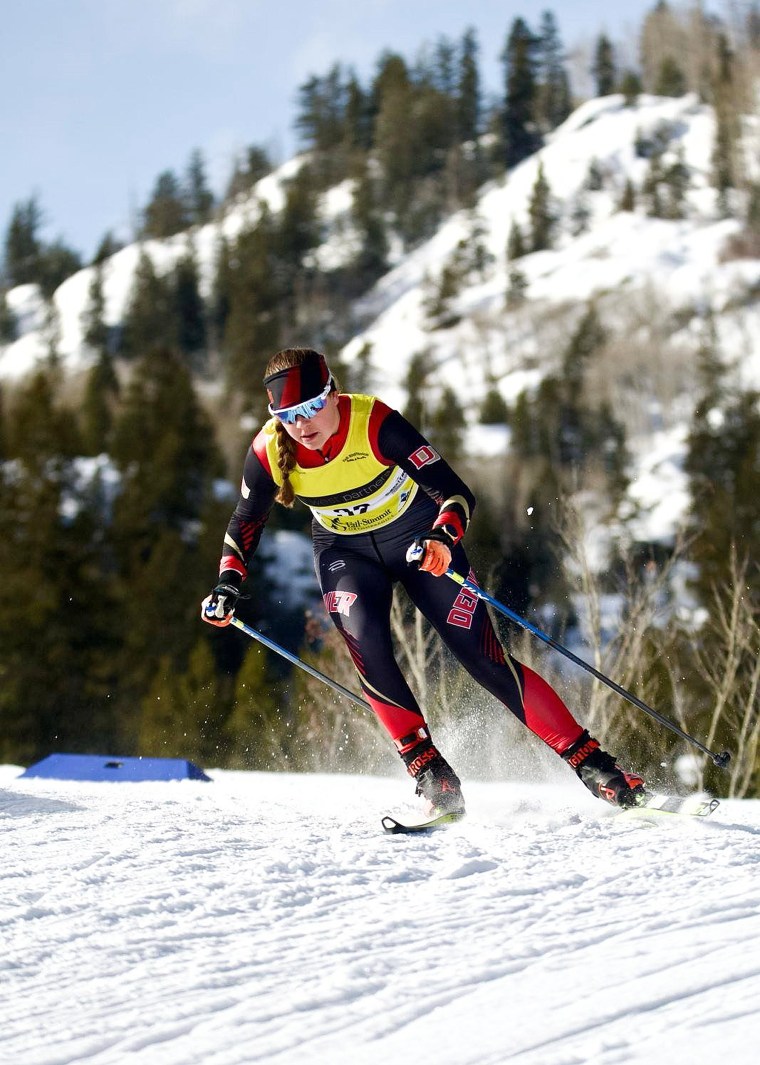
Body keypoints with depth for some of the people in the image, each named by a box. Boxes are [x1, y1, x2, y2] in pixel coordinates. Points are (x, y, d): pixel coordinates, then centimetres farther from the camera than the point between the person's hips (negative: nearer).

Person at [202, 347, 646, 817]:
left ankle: (593, 764, -4)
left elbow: (457, 493, -31)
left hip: (418, 538, -3)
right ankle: (431, 774, -17)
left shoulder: (375, 422, -32)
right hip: (346, 553, 3)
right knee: (366, 646, -26)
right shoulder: (269, 453, -21)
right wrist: (228, 584, -16)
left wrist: (443, 537, -51)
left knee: (484, 657, -10)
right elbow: (245, 525, -2)